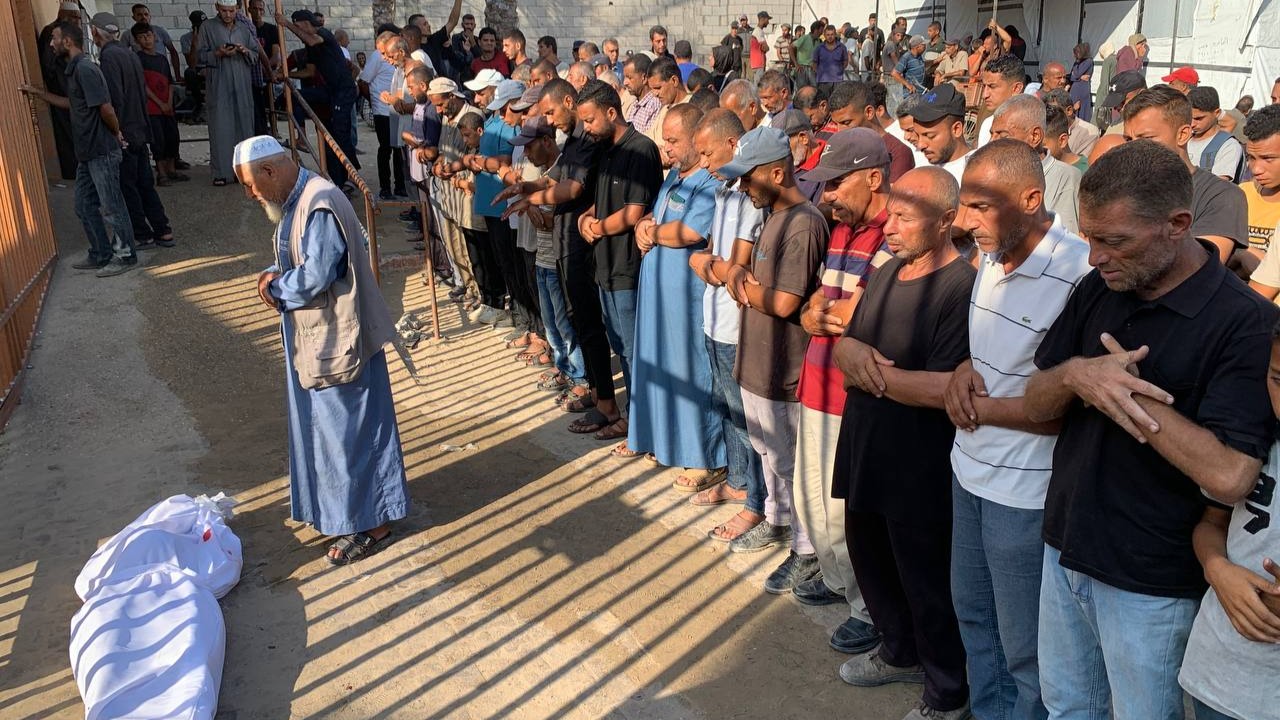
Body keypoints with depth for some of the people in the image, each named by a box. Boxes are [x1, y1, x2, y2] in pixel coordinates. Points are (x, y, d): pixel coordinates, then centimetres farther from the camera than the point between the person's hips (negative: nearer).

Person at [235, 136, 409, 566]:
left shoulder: (320, 206, -22)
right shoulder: (294, 201, 10)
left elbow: (315, 276, -27)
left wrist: (274, 285, -9)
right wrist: (273, 276, -3)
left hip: (337, 340, -10)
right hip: (313, 337, 10)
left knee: (349, 431, 0)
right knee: (322, 426, 19)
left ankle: (372, 524, 13)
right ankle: (334, 509, 35)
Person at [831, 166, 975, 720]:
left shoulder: (961, 288, -21)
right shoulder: (887, 272, 8)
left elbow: (946, 388, -29)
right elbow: (846, 345, 13)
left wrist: (874, 374, -17)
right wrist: (851, 348, -10)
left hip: (919, 467, -9)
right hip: (864, 451, 9)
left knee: (926, 583, 8)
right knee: (870, 560, 23)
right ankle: (900, 654, 48)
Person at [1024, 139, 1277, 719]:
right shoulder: (1097, 290, 0)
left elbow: (1227, 477, -29)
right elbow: (1036, 405, 2)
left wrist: (1128, 389, -21)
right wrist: (1075, 374, -20)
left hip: (1149, 582, -5)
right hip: (1065, 548, 6)